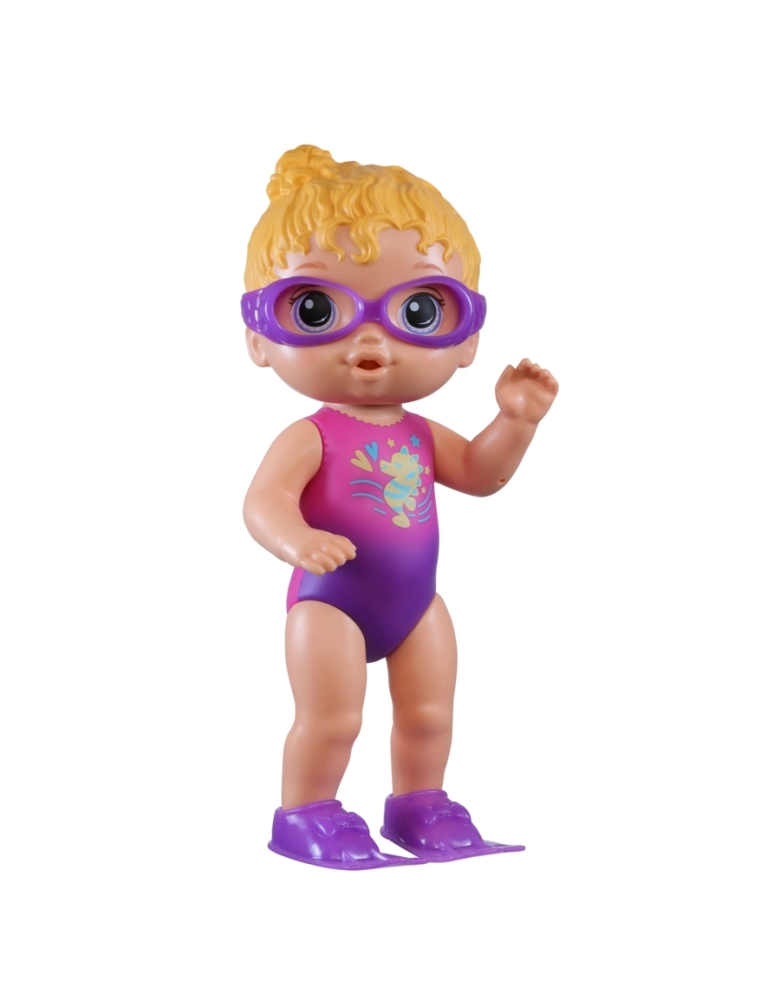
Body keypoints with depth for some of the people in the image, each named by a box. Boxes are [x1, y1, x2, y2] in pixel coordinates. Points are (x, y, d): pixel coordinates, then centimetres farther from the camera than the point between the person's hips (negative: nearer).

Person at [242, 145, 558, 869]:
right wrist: (298, 541, -47)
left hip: (416, 600, 7)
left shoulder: (421, 436, 3)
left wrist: (516, 421, 0)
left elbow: (479, 472, 15)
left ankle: (418, 805, 33)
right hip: (330, 601, -6)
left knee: (428, 715, 15)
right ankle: (307, 816, 15)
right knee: (330, 719, -3)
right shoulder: (310, 438, -16)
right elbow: (264, 500, -26)